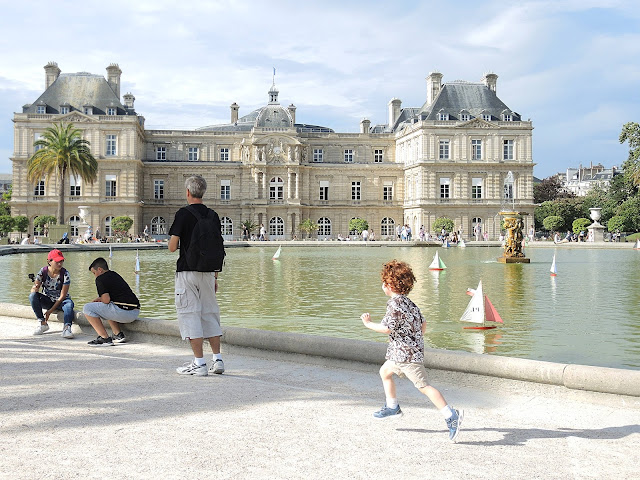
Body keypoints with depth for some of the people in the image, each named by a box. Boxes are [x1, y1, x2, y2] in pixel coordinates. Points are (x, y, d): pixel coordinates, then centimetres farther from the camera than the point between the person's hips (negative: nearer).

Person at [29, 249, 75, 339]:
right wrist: (35, 289, -36)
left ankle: (67, 327, -48)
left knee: (69, 303, -37)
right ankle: (42, 323, -18)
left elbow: (63, 295, -16)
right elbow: (34, 288, -9)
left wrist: (50, 311, -20)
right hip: (48, 300, 3)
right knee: (32, 296, -26)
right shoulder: (43, 272, -7)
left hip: (61, 301, -3)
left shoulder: (65, 274, -14)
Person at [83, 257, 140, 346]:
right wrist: (100, 299, 23)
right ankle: (118, 334, 21)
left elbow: (106, 300, -11)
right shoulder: (115, 275, 24)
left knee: (87, 308, 2)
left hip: (123, 312, -9)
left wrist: (100, 299, 11)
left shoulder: (100, 278, -1)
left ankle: (105, 338, -3)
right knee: (107, 308, 36)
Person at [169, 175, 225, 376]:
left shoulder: (183, 213, -8)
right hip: (207, 272, 5)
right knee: (209, 313, 13)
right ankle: (217, 360, 13)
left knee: (190, 314, 0)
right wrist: (215, 277, 16)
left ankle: (199, 363, -1)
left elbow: (172, 247, -11)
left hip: (187, 271, -5)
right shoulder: (213, 216, 7)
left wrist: (174, 242, 14)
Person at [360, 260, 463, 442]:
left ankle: (451, 416, -15)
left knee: (423, 386, -11)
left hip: (407, 354, -10)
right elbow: (423, 324, 15)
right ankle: (392, 407, 36)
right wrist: (416, 338, 24)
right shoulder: (408, 302, 11)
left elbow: (386, 328, -22)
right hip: (401, 353, 11)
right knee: (385, 371, 25)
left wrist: (368, 323, -9)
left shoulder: (395, 304, -18)